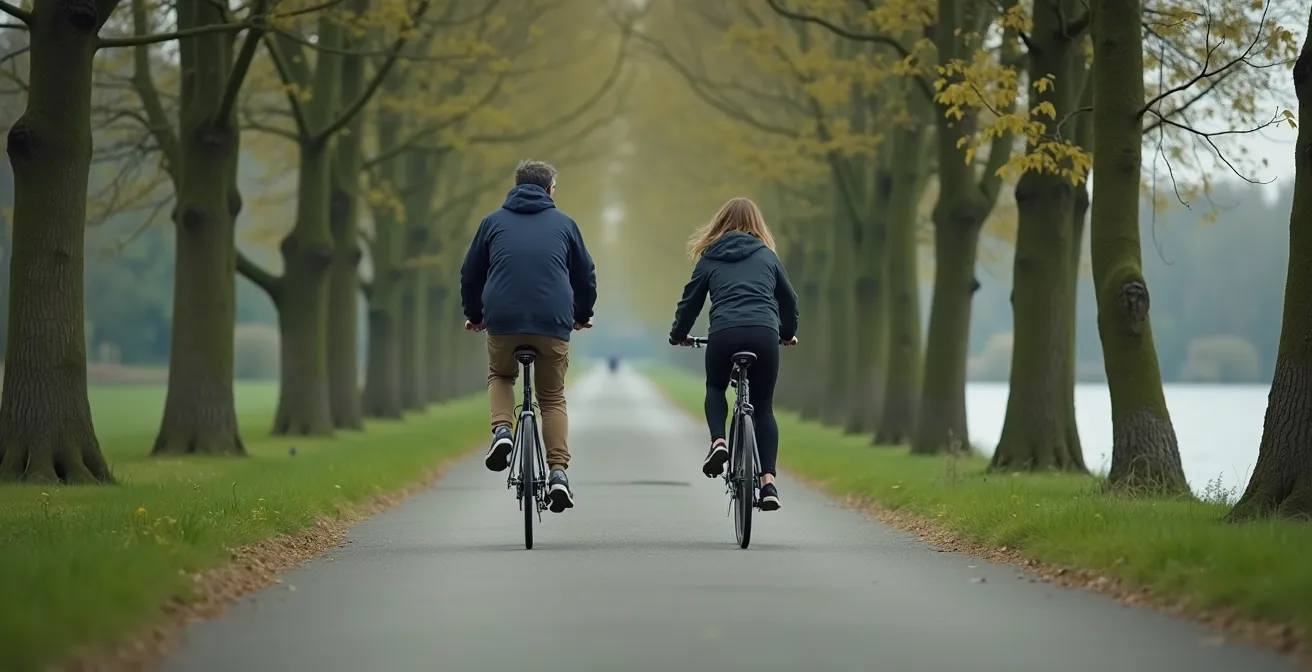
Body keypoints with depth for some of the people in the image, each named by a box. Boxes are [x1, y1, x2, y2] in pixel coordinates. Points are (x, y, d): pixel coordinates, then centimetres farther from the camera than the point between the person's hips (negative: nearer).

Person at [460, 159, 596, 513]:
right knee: (553, 397, 14)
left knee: (500, 377, 28)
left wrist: (473, 315, 36)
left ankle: (502, 430, 1)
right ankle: (558, 471, -2)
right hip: (553, 324, 0)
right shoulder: (563, 224, 14)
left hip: (503, 322, 0)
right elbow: (586, 275, 21)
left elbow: (470, 274, 20)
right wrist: (582, 315, 38)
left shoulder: (493, 222, 14)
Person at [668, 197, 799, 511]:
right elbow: (788, 300, 27)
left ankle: (718, 441, 0)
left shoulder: (710, 258, 18)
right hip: (764, 333, 1)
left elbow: (690, 300, 21)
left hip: (723, 333, 0)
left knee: (715, 389, 27)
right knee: (763, 406, 12)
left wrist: (678, 335, 39)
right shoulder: (767, 255, 21)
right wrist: (788, 333, 46)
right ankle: (768, 481, -2)